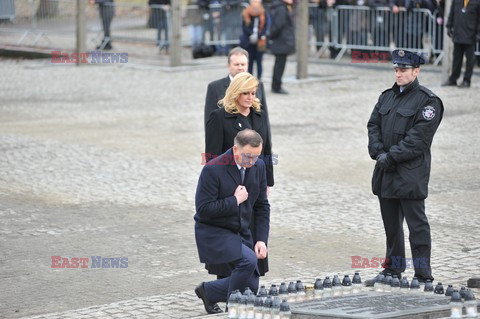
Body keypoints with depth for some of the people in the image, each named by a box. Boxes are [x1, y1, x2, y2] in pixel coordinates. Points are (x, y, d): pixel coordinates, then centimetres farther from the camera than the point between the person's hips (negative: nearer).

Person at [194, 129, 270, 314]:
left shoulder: (258, 167, -2)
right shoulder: (213, 170, -21)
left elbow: (262, 206, 5)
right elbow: (203, 209, -23)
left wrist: (261, 240, -4)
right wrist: (235, 201, -23)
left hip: (242, 232, 7)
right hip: (214, 232, -7)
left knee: (251, 288, 1)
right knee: (248, 260, -29)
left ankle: (208, 291, 25)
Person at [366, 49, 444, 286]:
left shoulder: (428, 101, -8)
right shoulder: (387, 97, 15)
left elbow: (419, 138, -15)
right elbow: (373, 125, 12)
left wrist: (391, 156, -17)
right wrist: (378, 152, -6)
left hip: (411, 173, -7)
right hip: (386, 172, 7)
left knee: (417, 225, -5)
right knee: (391, 224, 15)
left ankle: (423, 275, -1)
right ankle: (393, 269, 26)